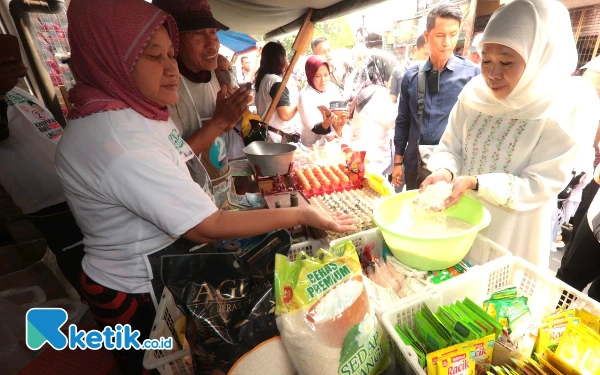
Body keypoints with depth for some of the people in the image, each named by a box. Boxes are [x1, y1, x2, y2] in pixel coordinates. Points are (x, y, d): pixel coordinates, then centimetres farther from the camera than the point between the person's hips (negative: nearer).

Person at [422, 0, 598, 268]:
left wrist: (475, 183, -31)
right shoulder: (475, 93, -7)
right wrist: (445, 172, -24)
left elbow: (540, 186, -18)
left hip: (511, 234, -3)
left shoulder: (567, 109, -16)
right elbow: (450, 146, -2)